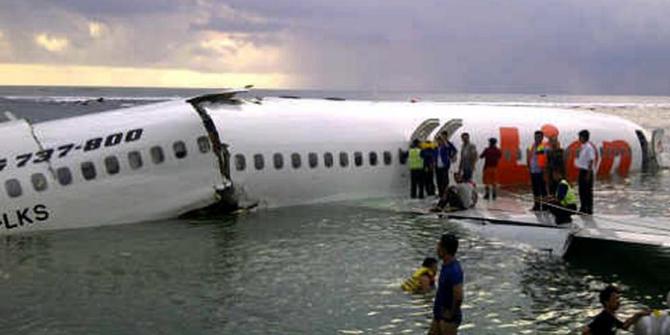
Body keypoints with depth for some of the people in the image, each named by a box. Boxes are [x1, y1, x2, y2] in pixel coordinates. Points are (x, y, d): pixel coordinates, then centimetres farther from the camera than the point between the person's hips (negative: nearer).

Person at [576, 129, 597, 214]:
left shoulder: (589, 147, -14)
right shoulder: (582, 147, 12)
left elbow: (591, 161, -17)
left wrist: (588, 174, -19)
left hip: (587, 171, -9)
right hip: (582, 171, 9)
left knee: (588, 191, -3)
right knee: (582, 190, 13)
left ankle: (589, 209, 2)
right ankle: (583, 208, 21)